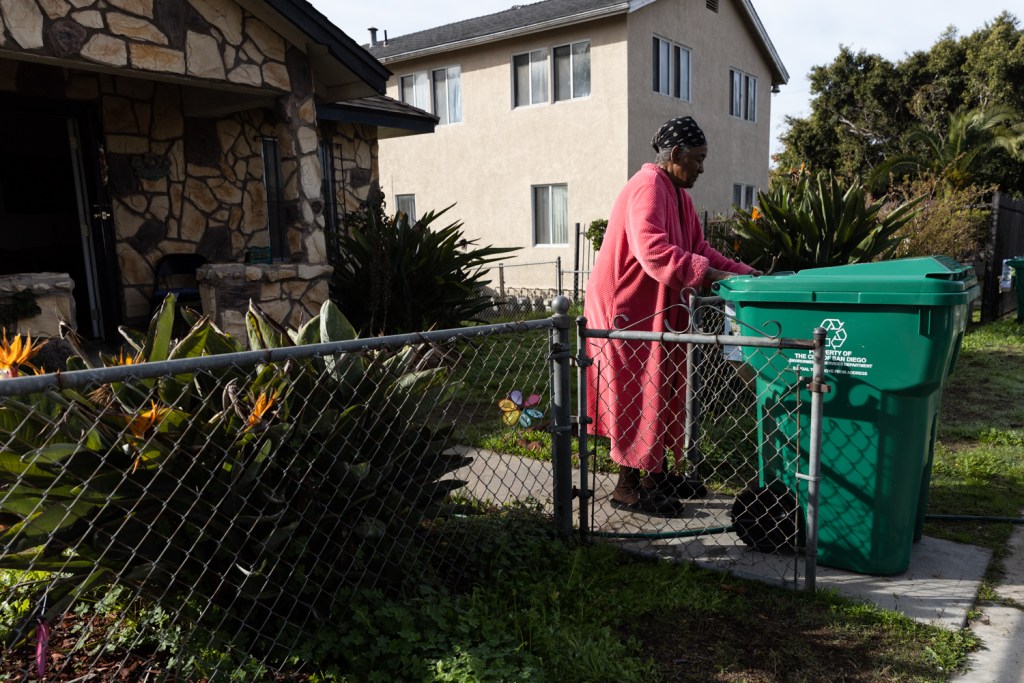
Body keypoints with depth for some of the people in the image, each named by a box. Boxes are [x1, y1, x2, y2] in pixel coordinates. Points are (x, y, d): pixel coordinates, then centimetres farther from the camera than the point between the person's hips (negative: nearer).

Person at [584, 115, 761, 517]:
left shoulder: (677, 193, 15)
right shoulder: (648, 187, -18)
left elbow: (698, 247, 13)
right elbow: (654, 251, -31)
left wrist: (741, 272, 0)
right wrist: (712, 275, -30)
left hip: (656, 309, 10)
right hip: (629, 310, -10)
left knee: (660, 391, 15)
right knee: (636, 394, -3)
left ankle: (657, 474, 27)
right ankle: (628, 486, 8)